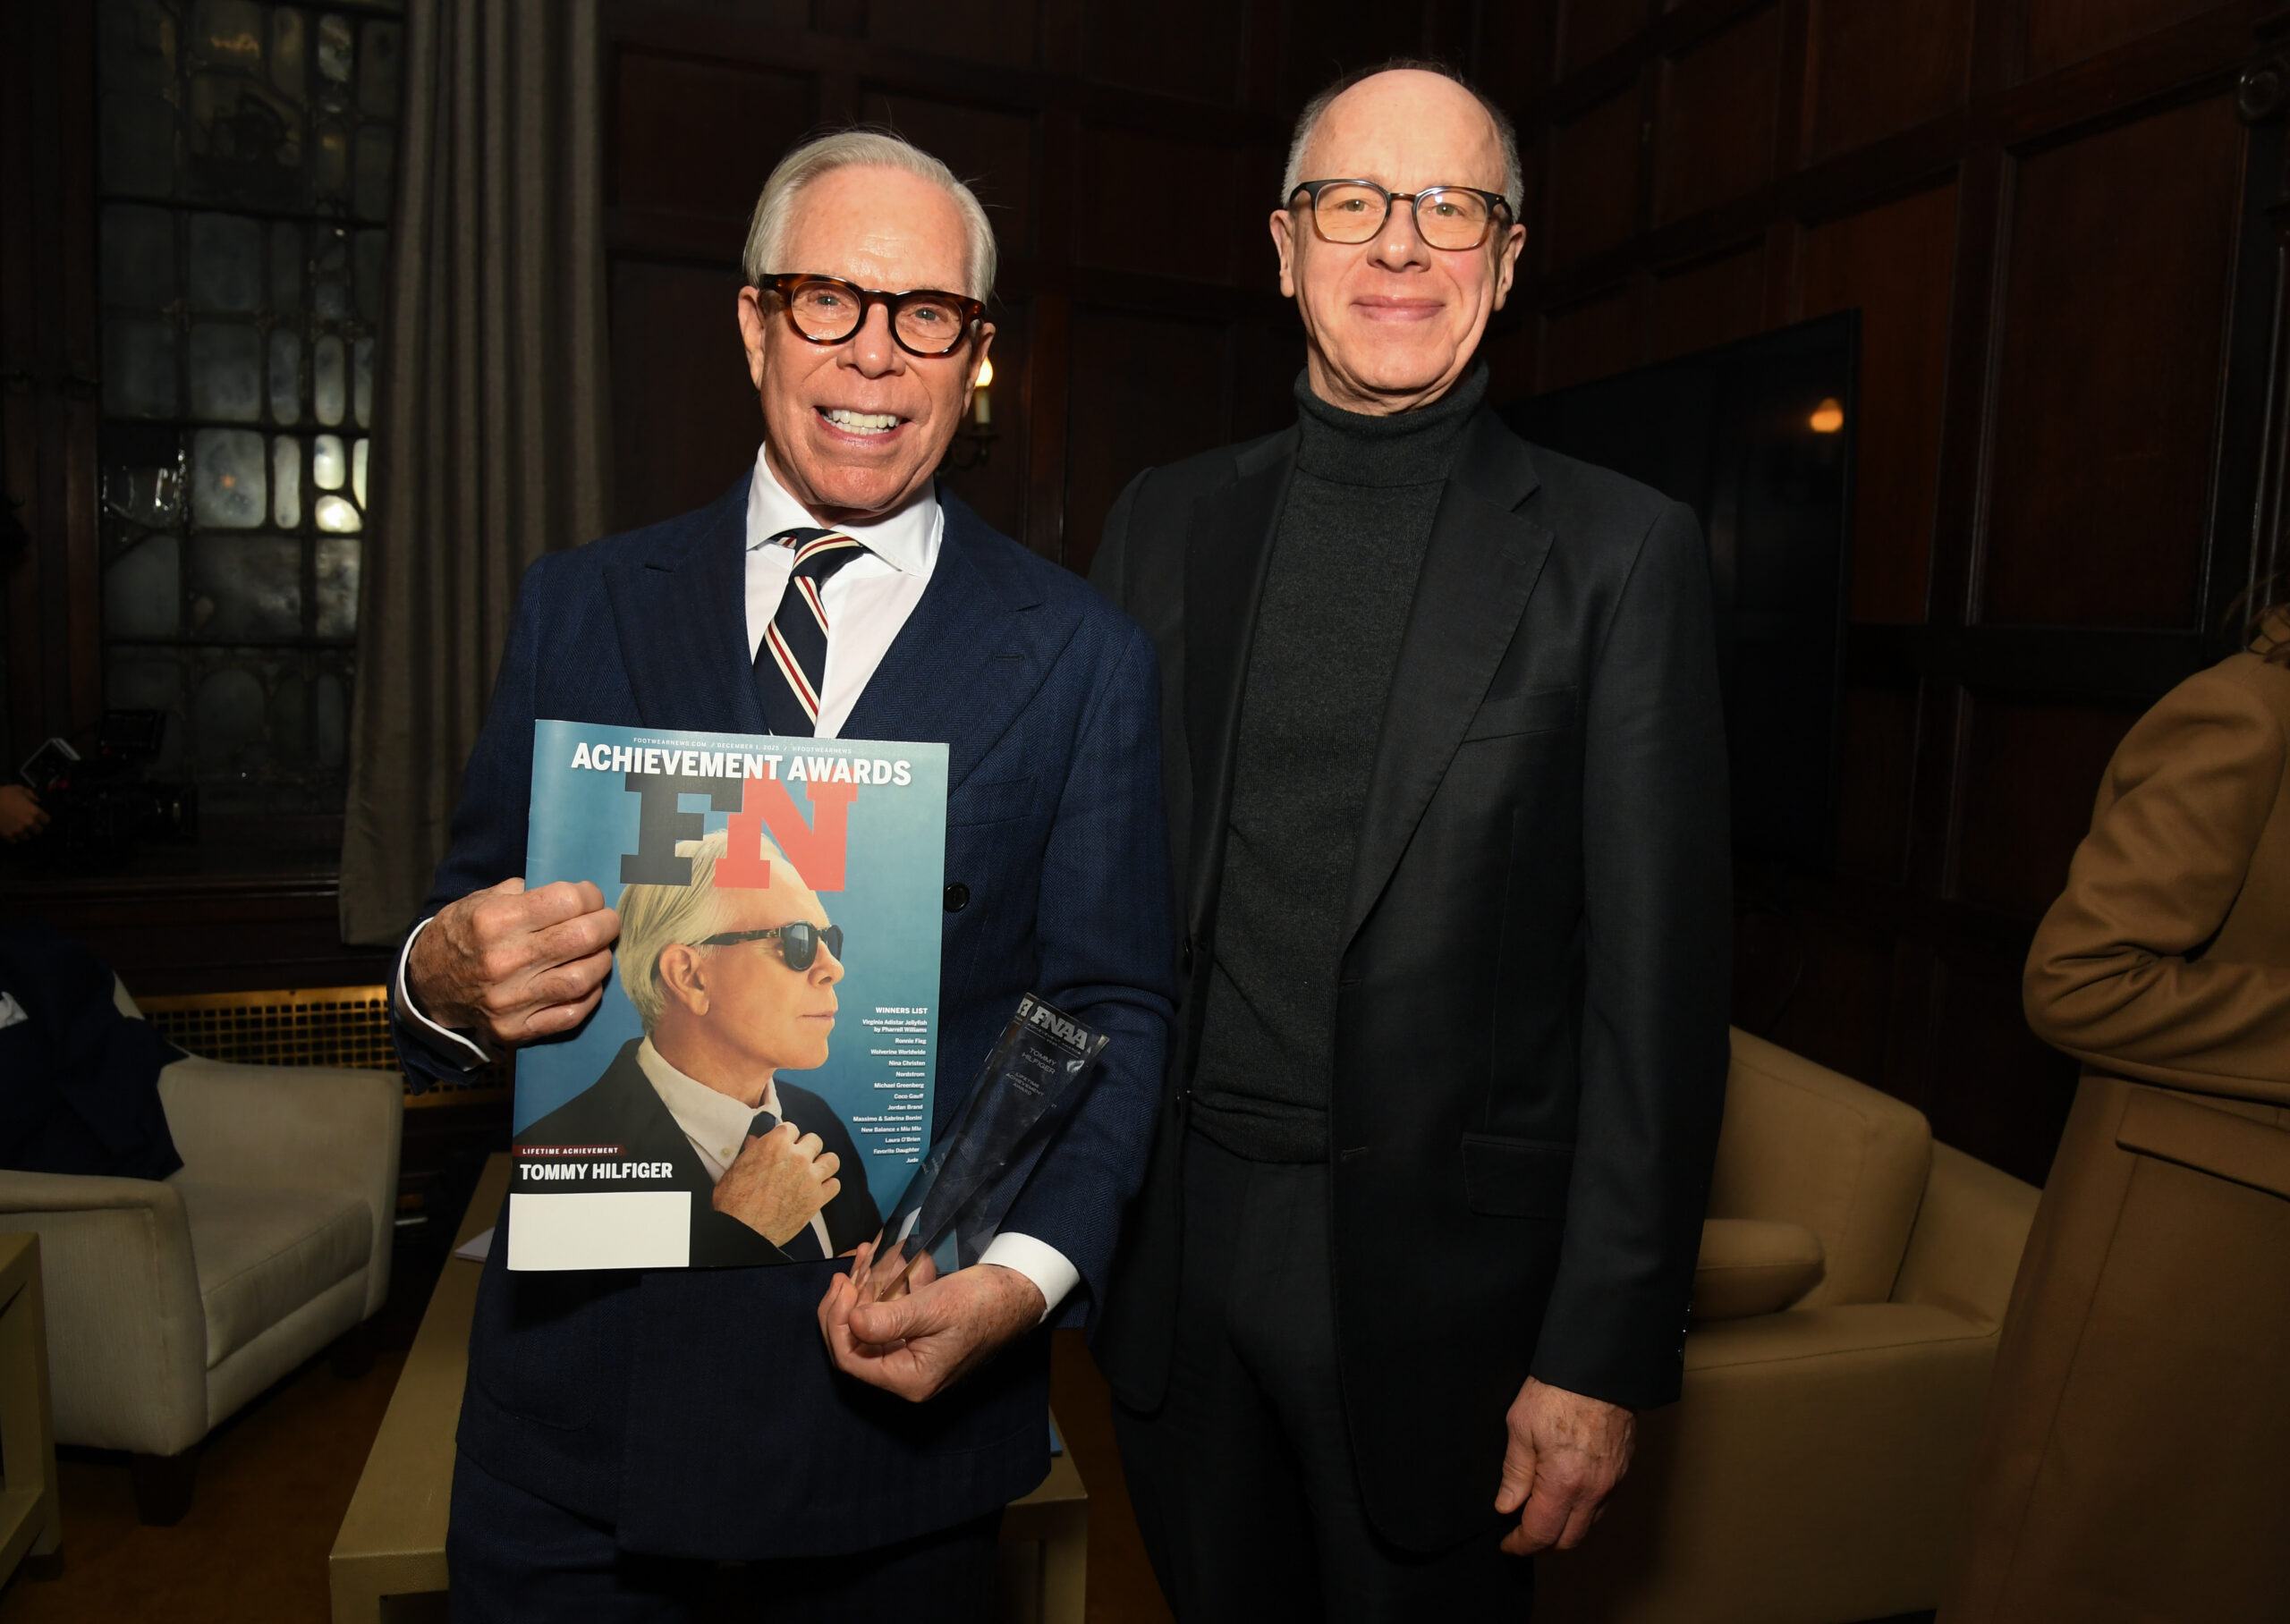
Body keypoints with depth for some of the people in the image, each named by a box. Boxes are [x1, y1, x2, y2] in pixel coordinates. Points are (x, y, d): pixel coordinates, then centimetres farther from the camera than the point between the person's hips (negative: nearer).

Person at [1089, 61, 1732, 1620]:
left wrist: (1605, 1353, -9)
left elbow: (1658, 982, -8)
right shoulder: (1166, 523, 4)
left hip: (1440, 1275, -3)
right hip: (1170, 1251, 3)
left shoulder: (1621, 552, -6)